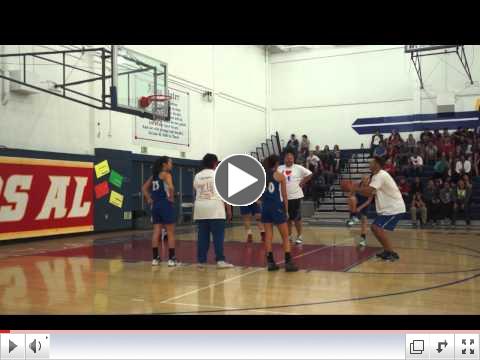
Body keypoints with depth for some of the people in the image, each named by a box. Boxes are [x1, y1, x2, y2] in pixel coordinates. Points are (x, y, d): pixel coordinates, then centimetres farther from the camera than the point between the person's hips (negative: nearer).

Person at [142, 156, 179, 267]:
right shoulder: (166, 174, -9)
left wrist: (149, 199, 14)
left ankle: (155, 258, 10)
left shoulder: (154, 175, 14)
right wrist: (171, 198, -12)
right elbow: (170, 187, -26)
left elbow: (144, 188, 19)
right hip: (165, 204, -7)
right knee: (170, 232, 0)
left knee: (156, 232, 8)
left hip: (156, 205, 7)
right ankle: (171, 259, 1)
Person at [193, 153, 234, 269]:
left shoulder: (197, 176, 12)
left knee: (202, 236, 8)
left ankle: (201, 260, 10)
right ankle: (220, 260, -4)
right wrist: (229, 210, 0)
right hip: (215, 209, -5)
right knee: (218, 236, -2)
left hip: (200, 209, 5)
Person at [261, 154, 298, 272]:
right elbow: (284, 195, -1)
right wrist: (286, 209, 6)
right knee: (285, 236, 4)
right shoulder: (280, 175, -3)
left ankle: (270, 262, 7)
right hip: (277, 207, -4)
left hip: (265, 207, 4)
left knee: (268, 236, 7)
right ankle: (288, 262, 0)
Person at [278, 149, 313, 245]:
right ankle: (289, 235, 26)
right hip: (284, 197, 3)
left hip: (296, 196, -3)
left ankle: (299, 236, 13)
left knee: (297, 217, 1)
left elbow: (310, 174, -1)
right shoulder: (280, 168, 4)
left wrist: (303, 182, -4)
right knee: (287, 217, 13)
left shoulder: (298, 168, -3)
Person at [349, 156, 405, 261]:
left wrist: (355, 188, -15)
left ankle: (392, 253, -9)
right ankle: (387, 251, 20)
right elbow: (369, 193, 15)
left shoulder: (380, 175, -18)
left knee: (377, 228, -16)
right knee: (375, 228, 12)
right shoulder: (377, 176, 15)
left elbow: (368, 190, -28)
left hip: (395, 208, -10)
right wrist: (357, 189, 2)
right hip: (388, 208, 10)